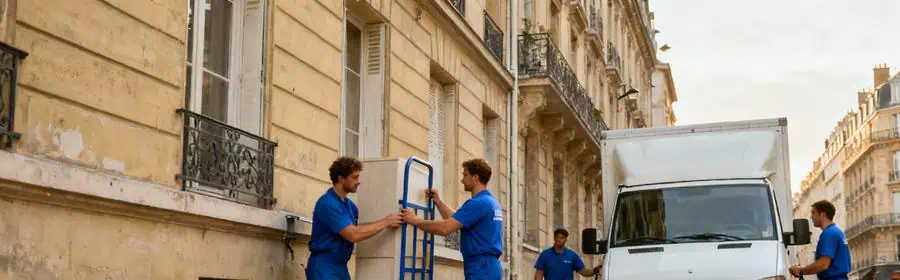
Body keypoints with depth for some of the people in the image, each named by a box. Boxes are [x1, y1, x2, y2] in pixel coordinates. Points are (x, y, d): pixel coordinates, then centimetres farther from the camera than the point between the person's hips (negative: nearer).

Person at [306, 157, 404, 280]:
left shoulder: (349, 204, 13)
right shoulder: (327, 203, -18)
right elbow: (353, 234, -24)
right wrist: (385, 222, -17)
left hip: (340, 266, 9)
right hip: (323, 267, -9)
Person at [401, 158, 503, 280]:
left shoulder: (478, 203, -16)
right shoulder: (490, 202, 17)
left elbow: (444, 228, -21)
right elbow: (455, 219, 27)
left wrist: (415, 220, -10)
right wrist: (438, 201, 24)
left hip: (480, 270, -10)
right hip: (487, 268, 10)